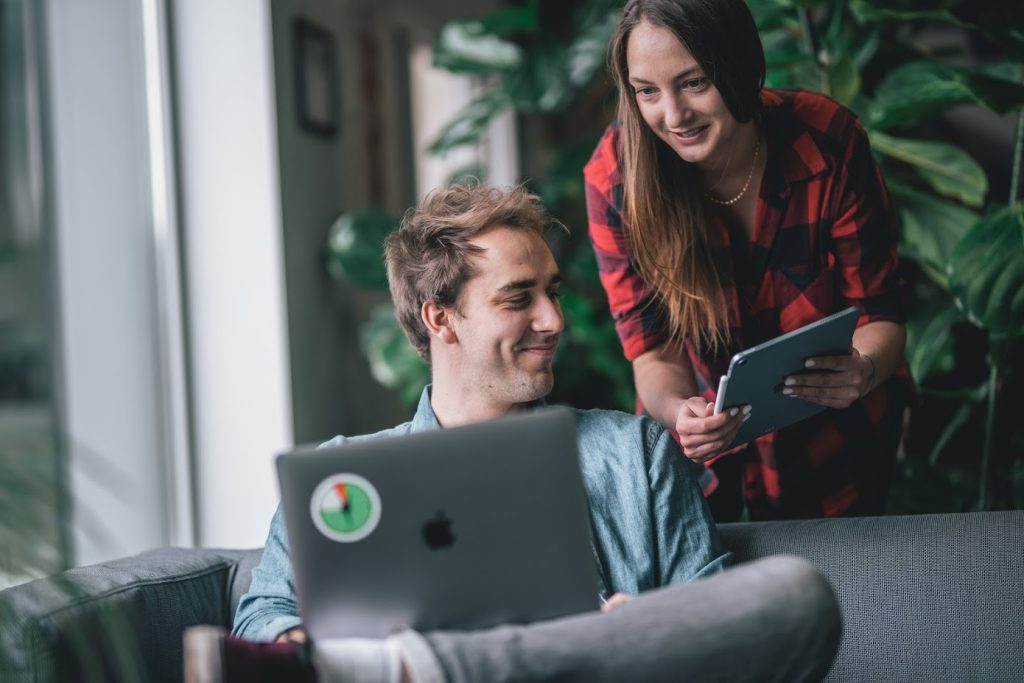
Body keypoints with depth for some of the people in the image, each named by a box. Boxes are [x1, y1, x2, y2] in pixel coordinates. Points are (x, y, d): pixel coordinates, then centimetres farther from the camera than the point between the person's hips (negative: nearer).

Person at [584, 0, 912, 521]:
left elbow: (878, 316, -16)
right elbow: (653, 349, -16)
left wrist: (864, 372, -38)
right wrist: (678, 413, -38)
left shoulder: (830, 143, -24)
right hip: (704, 442, 0)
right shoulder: (615, 176, -22)